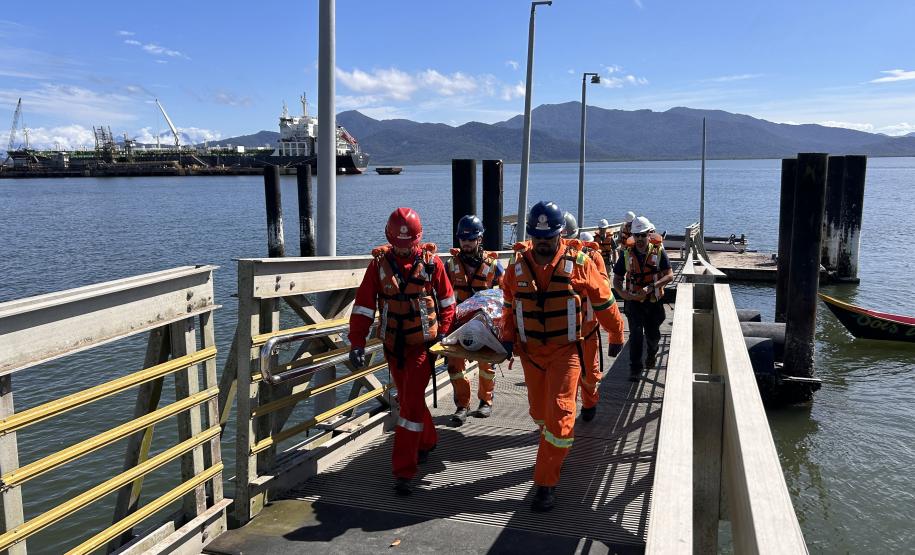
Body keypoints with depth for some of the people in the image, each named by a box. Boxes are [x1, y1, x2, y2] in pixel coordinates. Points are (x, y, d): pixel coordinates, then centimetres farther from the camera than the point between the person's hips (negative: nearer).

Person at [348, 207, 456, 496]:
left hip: (422, 343, -3)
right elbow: (363, 306, -7)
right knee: (408, 400, 17)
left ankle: (403, 471, -2)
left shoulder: (431, 261, -7)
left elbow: (447, 300, 5)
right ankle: (428, 441, 44)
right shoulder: (379, 262, -5)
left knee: (411, 404, -8)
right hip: (392, 344, 3)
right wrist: (357, 343, -13)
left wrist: (443, 331, -1)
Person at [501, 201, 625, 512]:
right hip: (530, 351, 4)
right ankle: (556, 451, 46)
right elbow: (510, 305, 14)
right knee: (539, 412, 17)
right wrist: (508, 337, 4)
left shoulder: (577, 263, -10)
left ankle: (547, 483, 0)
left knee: (559, 416, -10)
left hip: (565, 351, -4)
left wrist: (616, 336, 9)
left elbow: (603, 302, 1)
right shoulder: (517, 265, 0)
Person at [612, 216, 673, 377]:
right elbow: (617, 279, 1)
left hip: (654, 301, 0)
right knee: (636, 331, -14)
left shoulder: (658, 251, -7)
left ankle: (652, 354, 44)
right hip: (633, 301, 0)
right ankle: (635, 366, -2)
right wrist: (623, 293, -19)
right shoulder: (627, 253, -3)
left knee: (653, 334, 11)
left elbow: (669, 276, -13)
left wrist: (651, 287, -27)